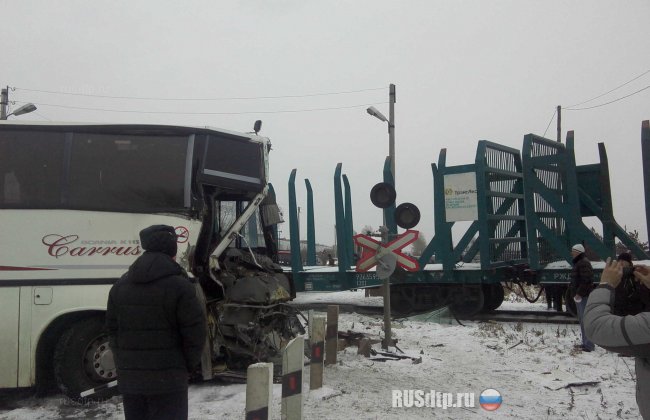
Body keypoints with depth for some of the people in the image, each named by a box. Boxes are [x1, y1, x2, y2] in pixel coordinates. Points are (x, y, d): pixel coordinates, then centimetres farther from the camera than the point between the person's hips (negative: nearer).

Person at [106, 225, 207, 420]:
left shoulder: (119, 286, 7)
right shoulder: (179, 286, -12)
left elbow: (112, 331, 11)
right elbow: (195, 332, -13)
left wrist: (123, 365, 16)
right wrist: (188, 367, 2)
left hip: (129, 378, 6)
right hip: (168, 380, -6)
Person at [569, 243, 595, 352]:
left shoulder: (583, 263, -15)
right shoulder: (578, 262, 18)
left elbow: (586, 281, -24)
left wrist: (579, 293, -21)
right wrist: (576, 293, 17)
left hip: (583, 297, -11)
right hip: (580, 296, 11)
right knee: (582, 320, 16)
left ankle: (589, 345, -8)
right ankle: (585, 343, 23)